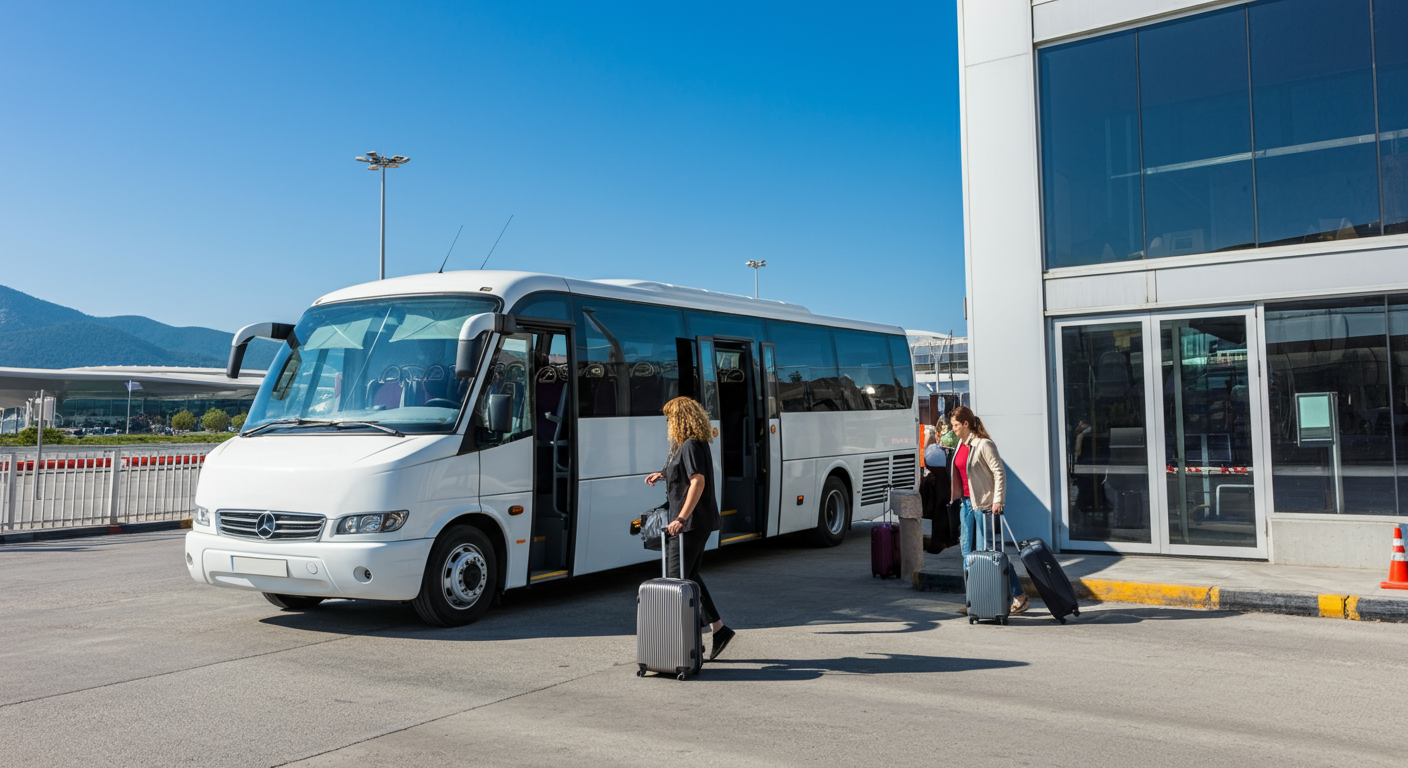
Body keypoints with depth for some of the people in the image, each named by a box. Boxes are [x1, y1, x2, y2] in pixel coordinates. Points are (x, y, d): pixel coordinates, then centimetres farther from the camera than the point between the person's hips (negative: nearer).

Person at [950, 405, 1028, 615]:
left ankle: (1019, 596, 4)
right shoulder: (962, 444, 12)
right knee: (966, 551, 8)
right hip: (967, 502, 9)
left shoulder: (984, 444, -14)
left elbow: (999, 472, -16)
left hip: (984, 503, -9)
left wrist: (998, 500, -22)